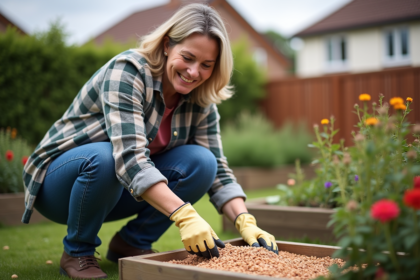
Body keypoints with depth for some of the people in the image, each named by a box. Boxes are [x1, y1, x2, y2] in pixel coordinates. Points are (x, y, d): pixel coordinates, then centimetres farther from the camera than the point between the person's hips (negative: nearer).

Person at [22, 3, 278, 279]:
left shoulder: (200, 101, -7)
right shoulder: (127, 70, -26)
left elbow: (217, 168, -8)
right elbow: (130, 157, -38)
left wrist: (245, 222, -24)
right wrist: (184, 215, -48)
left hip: (116, 192, 5)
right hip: (60, 180, -5)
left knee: (200, 162, -18)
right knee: (103, 157, -38)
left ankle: (132, 243, -2)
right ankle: (77, 252, -12)